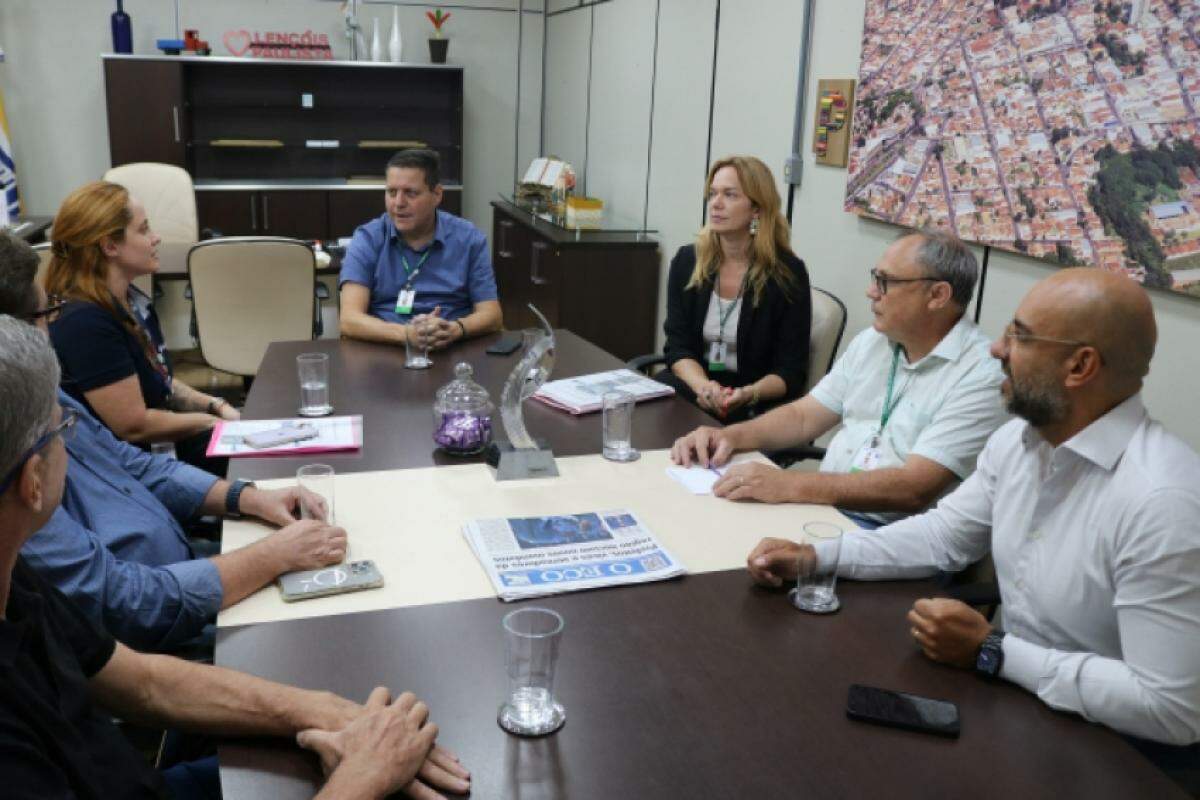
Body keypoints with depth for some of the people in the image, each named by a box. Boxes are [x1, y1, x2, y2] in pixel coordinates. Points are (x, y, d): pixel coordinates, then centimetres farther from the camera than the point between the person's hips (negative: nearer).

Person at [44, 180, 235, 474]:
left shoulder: (133, 301, 6)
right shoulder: (86, 322, -22)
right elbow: (134, 426, -21)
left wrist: (216, 405, 1)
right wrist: (211, 422, -8)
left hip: (152, 454, 8)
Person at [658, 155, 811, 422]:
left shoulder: (788, 272, -7)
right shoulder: (687, 261, 4)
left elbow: (791, 372, -6)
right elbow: (678, 347, 0)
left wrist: (749, 394, -27)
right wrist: (703, 386, -21)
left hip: (757, 403, -3)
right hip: (692, 385, 3)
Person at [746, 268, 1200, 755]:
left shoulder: (1161, 502, -28)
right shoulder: (1015, 440, -2)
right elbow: (943, 534, 10)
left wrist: (991, 652, -23)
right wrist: (814, 557, -4)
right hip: (1014, 694, 7)